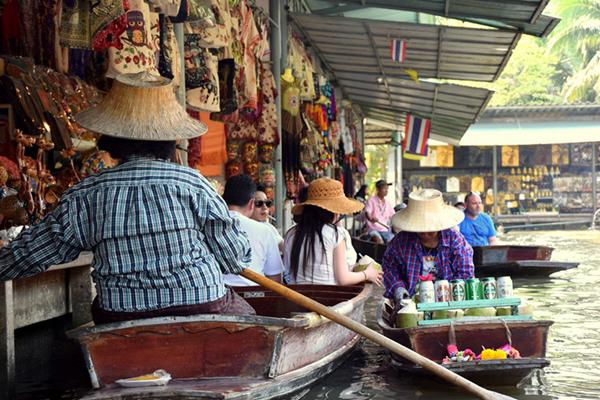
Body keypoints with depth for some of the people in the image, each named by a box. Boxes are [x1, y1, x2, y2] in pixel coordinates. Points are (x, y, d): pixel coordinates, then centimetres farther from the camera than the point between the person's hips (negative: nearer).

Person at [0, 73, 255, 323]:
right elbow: (235, 259, 0)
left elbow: (28, 254, 11)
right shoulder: (192, 183, -4)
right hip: (203, 310, -1)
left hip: (122, 319, 2)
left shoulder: (84, 196, 1)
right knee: (244, 314, 25)